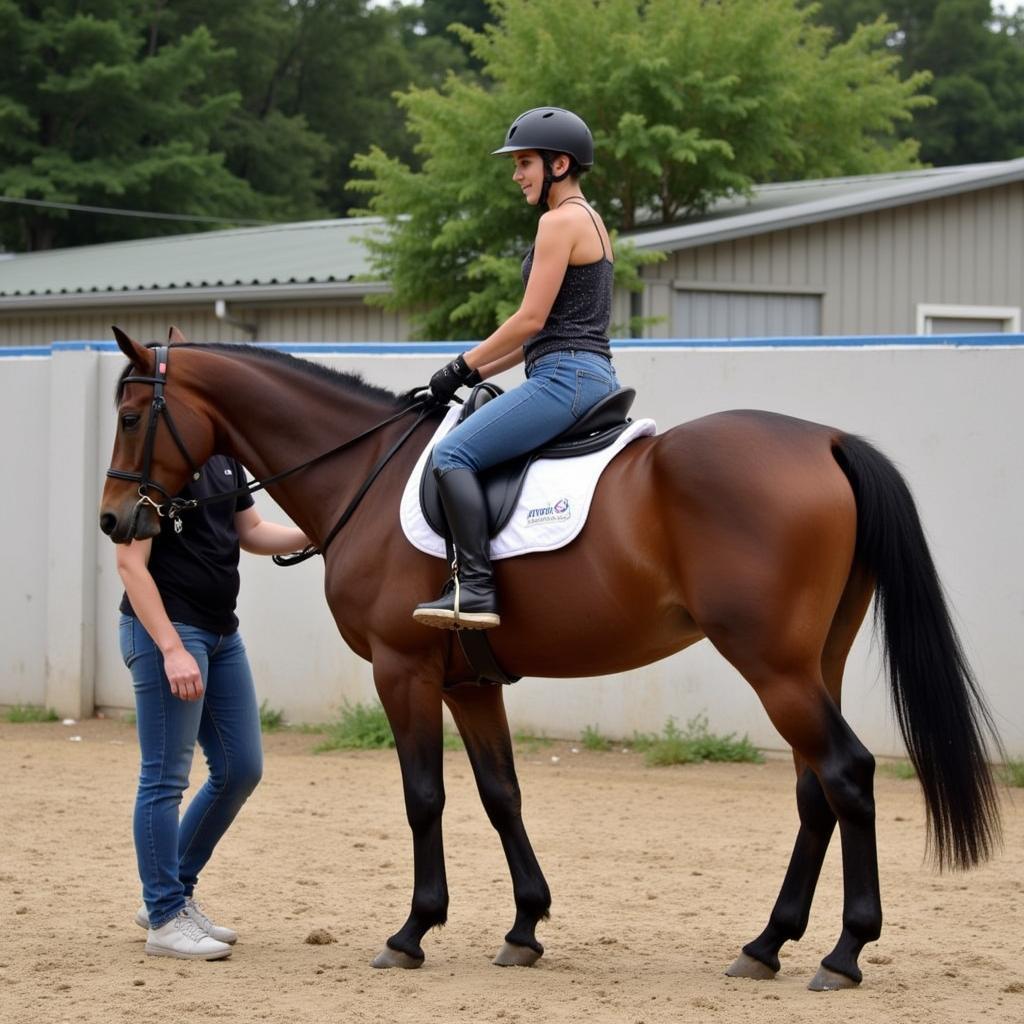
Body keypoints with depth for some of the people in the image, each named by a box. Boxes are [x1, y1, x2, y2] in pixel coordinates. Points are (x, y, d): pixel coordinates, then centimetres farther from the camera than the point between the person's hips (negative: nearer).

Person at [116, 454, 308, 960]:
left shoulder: (223, 459, 11)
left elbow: (252, 533, 21)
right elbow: (131, 563, -19)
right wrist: (172, 649, -25)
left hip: (221, 632, 9)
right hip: (164, 631, -9)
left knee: (241, 769, 12)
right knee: (166, 776, -3)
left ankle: (173, 894, 24)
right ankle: (164, 918, 6)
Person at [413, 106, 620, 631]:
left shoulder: (560, 221, -9)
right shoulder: (589, 222, 22)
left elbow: (531, 319, -15)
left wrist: (464, 366, -6)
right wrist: (479, 372, 18)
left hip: (565, 375, -11)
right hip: (592, 375, 11)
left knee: (452, 455, -18)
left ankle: (475, 590, -26)